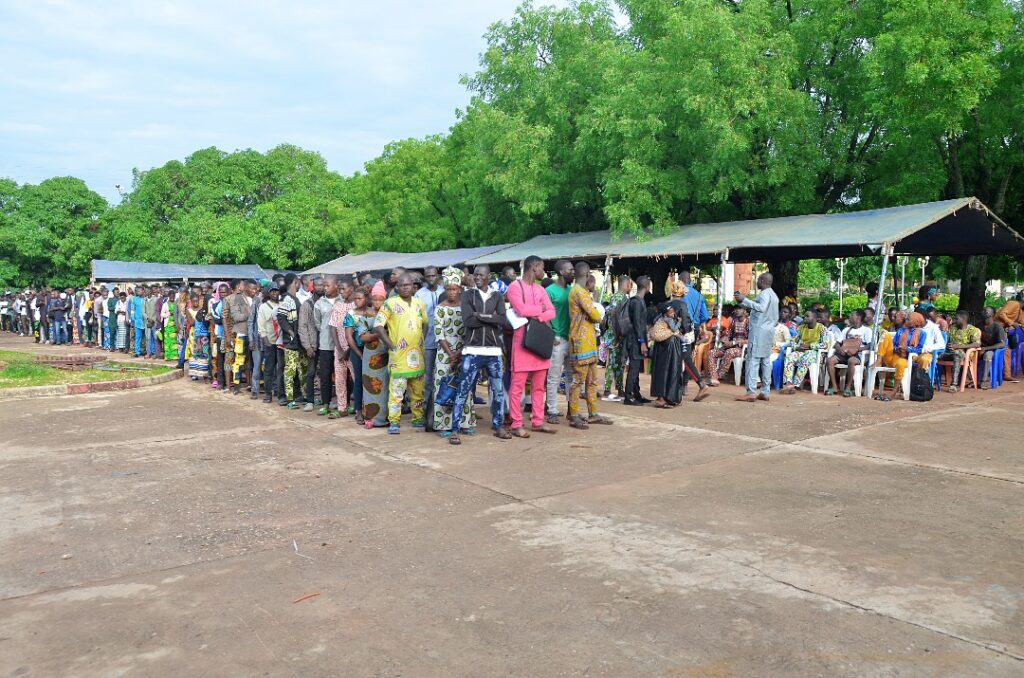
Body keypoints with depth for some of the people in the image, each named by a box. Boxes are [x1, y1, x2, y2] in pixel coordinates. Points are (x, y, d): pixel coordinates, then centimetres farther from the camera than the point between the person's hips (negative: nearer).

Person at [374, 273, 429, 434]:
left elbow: (425, 324, 23)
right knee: (396, 390, -6)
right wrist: (391, 345, -9)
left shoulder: (419, 303, 11)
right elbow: (378, 326, -7)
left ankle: (419, 419, 22)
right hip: (398, 355, -5)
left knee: (418, 391, 12)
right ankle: (394, 422, 2)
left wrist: (421, 341, 11)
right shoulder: (390, 303, -5)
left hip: (417, 354, 5)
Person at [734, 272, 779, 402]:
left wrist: (744, 299, -28)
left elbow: (761, 308, -29)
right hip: (769, 331, 10)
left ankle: (751, 393, -16)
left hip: (759, 330, -10)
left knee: (753, 360, -11)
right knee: (766, 361, 9)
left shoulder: (765, 293, -10)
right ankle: (766, 392, 9)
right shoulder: (773, 295, 22)